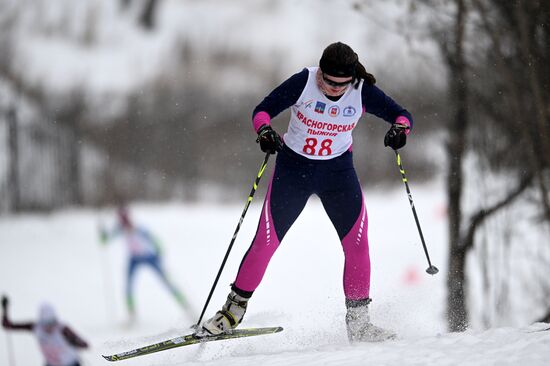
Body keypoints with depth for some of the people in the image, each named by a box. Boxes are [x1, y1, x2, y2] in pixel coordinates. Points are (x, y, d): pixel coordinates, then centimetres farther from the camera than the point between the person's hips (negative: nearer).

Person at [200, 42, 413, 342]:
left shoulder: (363, 92, -14)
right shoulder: (303, 82, -19)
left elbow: (401, 114, -9)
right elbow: (263, 109, -15)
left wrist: (399, 128, -32)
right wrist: (265, 131, -37)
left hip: (338, 171, 2)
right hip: (293, 167, -1)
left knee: (356, 241, -11)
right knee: (266, 241, -4)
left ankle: (358, 322, -1)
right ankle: (234, 310, 13)